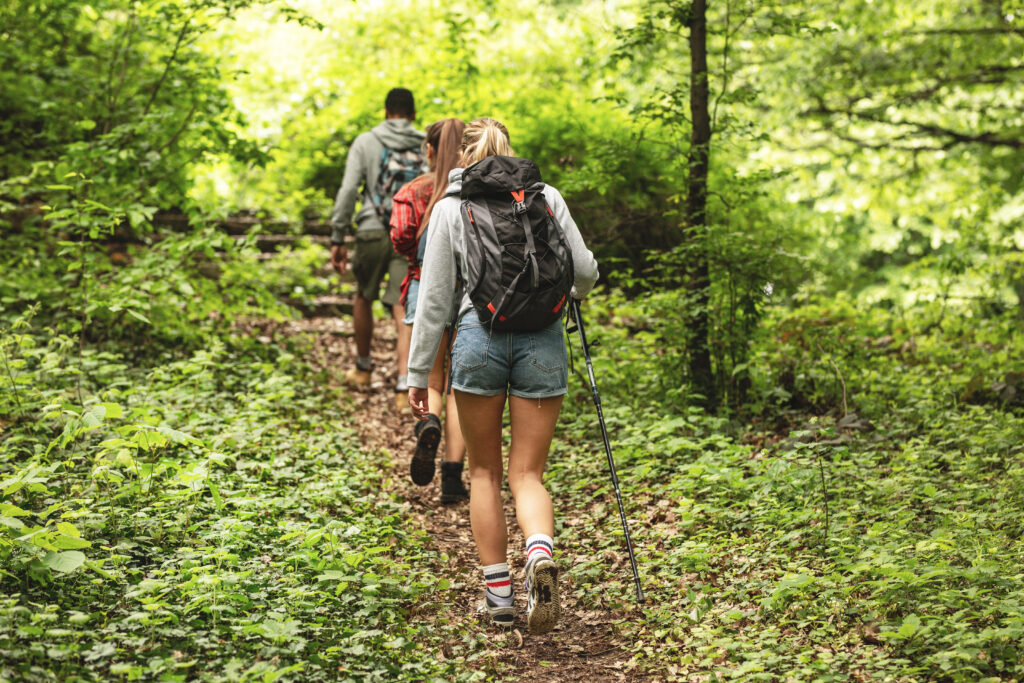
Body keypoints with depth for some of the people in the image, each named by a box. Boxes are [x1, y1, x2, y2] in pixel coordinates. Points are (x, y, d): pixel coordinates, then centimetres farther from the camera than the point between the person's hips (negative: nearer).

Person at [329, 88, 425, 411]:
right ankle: (403, 388, -13)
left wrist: (337, 239, -1)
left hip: (372, 232, 0)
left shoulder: (366, 142, 3)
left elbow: (348, 192, -4)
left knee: (363, 299, 22)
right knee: (403, 313, -2)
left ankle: (363, 368, 38)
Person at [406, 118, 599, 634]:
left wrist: (418, 373, 7)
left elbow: (433, 297, 2)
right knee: (527, 475, 7)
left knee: (485, 472, 15)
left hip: (480, 338, -1)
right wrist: (569, 294, 30)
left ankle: (498, 592, 14)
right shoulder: (546, 196, 6)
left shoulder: (450, 208, 4)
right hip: (543, 340, 1)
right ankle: (541, 553, -23)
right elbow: (584, 271, 6)